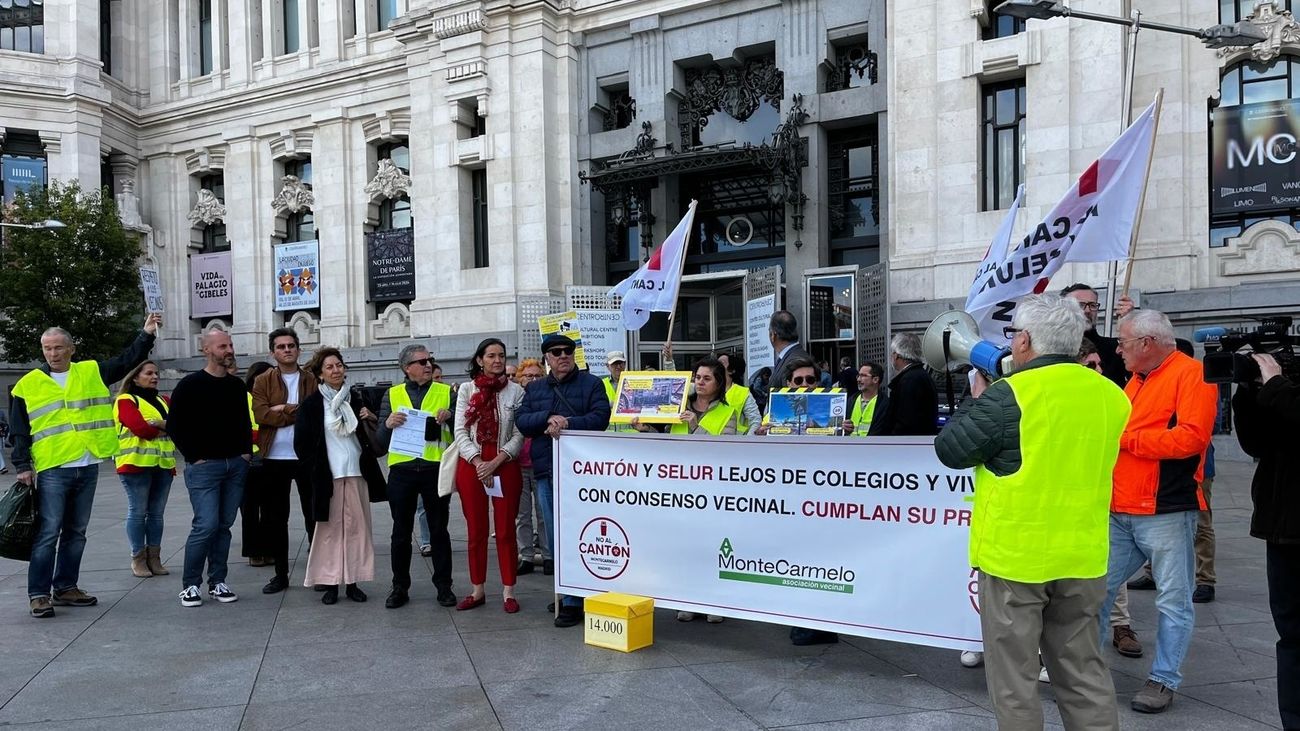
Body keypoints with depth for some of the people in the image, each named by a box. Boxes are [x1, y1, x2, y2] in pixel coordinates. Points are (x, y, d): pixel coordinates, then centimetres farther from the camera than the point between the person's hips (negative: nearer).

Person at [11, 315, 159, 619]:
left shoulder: (93, 373, 9)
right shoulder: (28, 385, 3)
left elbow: (128, 360, 10)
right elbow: (19, 432, 3)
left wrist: (146, 334, -1)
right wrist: (23, 466, -4)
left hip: (88, 468, 4)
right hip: (51, 470, -3)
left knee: (76, 533, 12)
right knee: (48, 533, -5)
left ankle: (65, 587, 22)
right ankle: (38, 594, 3)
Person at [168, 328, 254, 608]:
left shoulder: (237, 385, 12)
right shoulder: (190, 385, -5)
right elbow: (175, 426, -4)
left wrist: (247, 452, 8)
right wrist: (194, 457, -9)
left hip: (236, 464, 5)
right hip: (204, 466, -5)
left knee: (224, 525, 8)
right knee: (206, 525, -12)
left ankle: (217, 582, 16)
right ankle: (190, 585, 2)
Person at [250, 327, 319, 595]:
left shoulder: (312, 380, 5)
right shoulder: (263, 381, 5)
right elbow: (260, 414, -10)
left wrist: (284, 409, -14)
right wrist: (300, 413, -13)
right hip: (274, 458, 1)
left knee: (313, 516, 7)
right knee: (275, 518, 9)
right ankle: (281, 574, 20)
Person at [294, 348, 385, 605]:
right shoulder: (311, 404, -1)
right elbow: (301, 444, 0)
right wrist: (316, 471, -3)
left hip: (357, 473, 3)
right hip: (327, 476, -3)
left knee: (357, 527, 4)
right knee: (330, 528, 1)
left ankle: (353, 581, 11)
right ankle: (330, 583, 9)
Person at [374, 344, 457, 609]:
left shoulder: (446, 392, 7)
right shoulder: (392, 395, 9)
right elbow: (380, 439, 6)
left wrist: (450, 416, -15)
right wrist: (388, 423, -15)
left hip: (436, 469, -1)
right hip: (402, 471, 1)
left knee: (439, 531, 6)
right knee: (401, 532, 9)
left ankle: (444, 586, 15)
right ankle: (400, 587, 19)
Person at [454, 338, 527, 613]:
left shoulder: (516, 391, 1)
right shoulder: (466, 389, 5)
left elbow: (519, 435, -2)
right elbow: (460, 431, 0)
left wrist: (495, 462, -13)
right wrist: (478, 462, -12)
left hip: (505, 466, -1)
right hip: (471, 466, 1)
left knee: (506, 530, 2)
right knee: (476, 531, 8)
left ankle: (508, 592, 10)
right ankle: (477, 590, 18)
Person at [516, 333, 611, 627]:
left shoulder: (591, 384, 4)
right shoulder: (534, 389, 17)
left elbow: (601, 417, -10)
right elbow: (521, 421, 4)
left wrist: (567, 423, -19)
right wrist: (548, 418, -13)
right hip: (545, 471, 5)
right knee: (554, 537, 11)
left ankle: (574, 601, 0)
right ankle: (565, 591, 25)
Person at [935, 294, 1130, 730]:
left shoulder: (1008, 396, -16)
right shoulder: (1111, 395, 3)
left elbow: (949, 450, -8)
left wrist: (976, 399, 7)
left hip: (1015, 556, -6)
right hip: (1083, 558, 6)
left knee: (1014, 678, 7)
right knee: (1084, 672, 17)